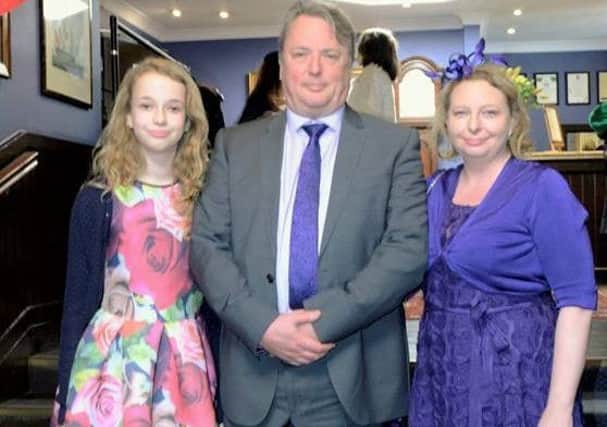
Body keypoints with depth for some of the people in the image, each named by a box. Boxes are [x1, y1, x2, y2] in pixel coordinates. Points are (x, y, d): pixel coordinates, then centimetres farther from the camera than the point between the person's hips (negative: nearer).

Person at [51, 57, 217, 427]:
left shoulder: (201, 196, 1)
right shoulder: (98, 198, -7)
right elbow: (79, 298, -4)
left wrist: (218, 379, 7)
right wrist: (66, 394, -4)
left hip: (186, 362, 3)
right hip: (115, 358, -2)